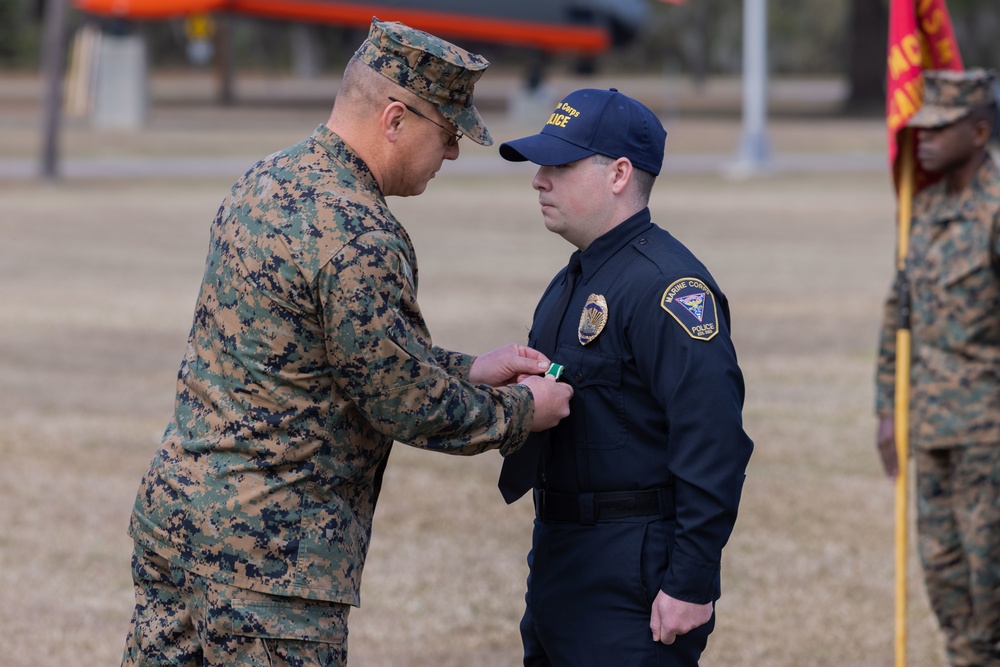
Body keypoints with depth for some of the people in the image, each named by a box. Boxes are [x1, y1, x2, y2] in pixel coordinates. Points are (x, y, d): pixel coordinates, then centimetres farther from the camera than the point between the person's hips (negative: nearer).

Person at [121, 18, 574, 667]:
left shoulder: (266, 182, 10)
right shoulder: (357, 239, -20)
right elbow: (409, 408, -13)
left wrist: (470, 370, 19)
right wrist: (521, 411, 3)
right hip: (268, 553, -10)